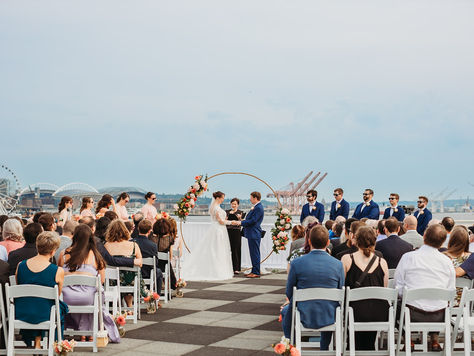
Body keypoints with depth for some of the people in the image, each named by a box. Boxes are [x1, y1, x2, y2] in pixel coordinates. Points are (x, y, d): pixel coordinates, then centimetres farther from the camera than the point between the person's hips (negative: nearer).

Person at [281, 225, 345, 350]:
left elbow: (289, 294, -3)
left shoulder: (296, 263, -14)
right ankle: (324, 350, 43)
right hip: (329, 318, 2)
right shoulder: (338, 265, -9)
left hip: (304, 317, -2)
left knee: (285, 311, 33)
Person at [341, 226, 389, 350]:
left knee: (358, 345, 18)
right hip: (379, 314, 3)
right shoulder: (382, 262, 5)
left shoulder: (346, 259, -1)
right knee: (369, 344, 23)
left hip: (356, 312, -2)